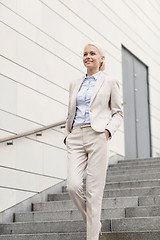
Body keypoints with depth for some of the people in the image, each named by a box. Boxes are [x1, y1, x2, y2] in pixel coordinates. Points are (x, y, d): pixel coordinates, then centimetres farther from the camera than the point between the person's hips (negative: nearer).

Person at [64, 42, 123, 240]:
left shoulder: (109, 82, 8)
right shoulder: (75, 84, 20)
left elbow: (118, 113, 8)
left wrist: (108, 130, -9)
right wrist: (67, 136, 11)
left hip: (97, 137, -3)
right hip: (76, 139, 4)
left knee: (94, 191, -7)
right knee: (73, 186, -12)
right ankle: (93, 222, 12)